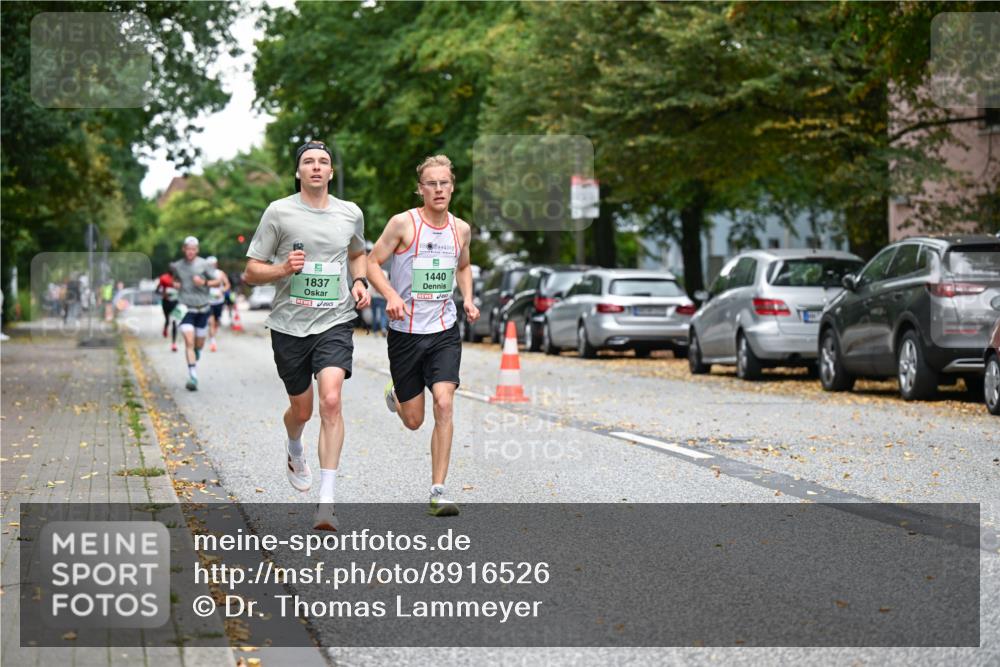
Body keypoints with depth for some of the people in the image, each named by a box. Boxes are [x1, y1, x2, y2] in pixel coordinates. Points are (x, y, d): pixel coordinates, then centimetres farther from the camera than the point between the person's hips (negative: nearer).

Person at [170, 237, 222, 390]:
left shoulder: (204, 264, -3)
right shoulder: (176, 266, 3)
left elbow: (218, 282, -1)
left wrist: (204, 282, -18)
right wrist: (175, 284, 3)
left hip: (202, 309, 1)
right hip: (186, 309, -1)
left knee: (199, 344, 10)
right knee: (189, 342, -15)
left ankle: (196, 352, 48)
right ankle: (193, 377, -18)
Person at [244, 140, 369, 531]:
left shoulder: (351, 213, 6)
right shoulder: (279, 212, -3)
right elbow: (252, 271, 1)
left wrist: (360, 282, 7)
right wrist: (284, 269, -19)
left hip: (335, 323, 0)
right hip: (289, 324, 0)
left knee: (331, 400, -20)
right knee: (301, 410, 12)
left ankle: (327, 502, -20)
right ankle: (294, 452, 51)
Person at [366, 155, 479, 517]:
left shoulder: (461, 229, 5)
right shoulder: (403, 223, -9)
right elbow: (372, 262, -6)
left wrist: (468, 298, 6)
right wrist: (391, 295, -23)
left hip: (444, 331, 2)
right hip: (405, 333, -2)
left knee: (444, 405, -17)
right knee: (413, 420, 6)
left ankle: (438, 492, -10)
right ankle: (396, 394, 45)